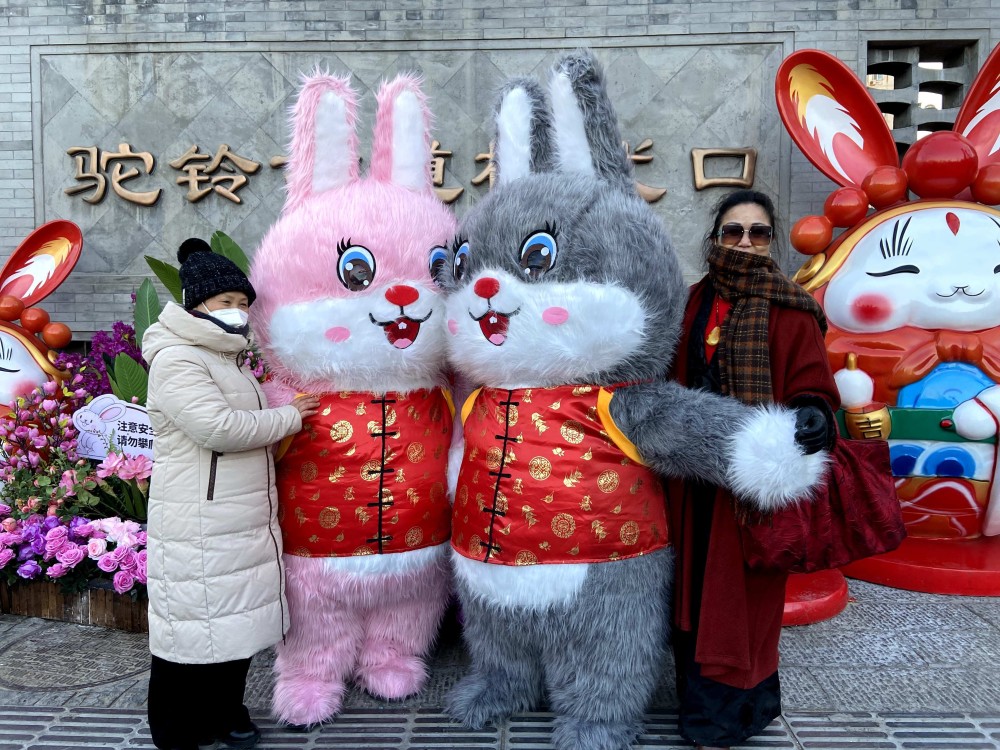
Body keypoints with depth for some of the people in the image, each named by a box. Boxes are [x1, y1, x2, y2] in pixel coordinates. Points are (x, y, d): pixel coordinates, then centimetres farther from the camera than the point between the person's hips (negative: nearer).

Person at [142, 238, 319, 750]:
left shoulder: (229, 359, 18)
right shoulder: (176, 360, -14)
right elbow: (218, 427, -24)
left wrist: (286, 416, 16)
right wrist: (288, 418, -12)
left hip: (243, 523, 9)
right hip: (199, 529, -9)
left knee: (237, 620, 17)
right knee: (193, 627, 1)